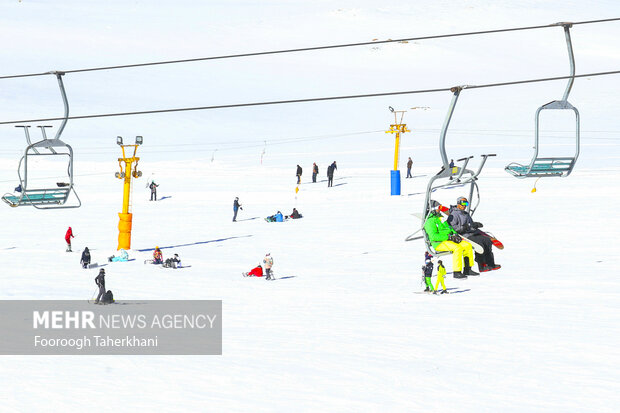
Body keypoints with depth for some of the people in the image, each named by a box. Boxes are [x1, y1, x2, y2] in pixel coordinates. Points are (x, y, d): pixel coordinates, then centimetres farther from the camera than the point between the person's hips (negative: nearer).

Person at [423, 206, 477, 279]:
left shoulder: (441, 218, 20)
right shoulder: (430, 221, -9)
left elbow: (449, 228, 27)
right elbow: (434, 236, -19)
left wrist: (454, 234, 4)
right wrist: (448, 237, -20)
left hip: (449, 240, 9)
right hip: (439, 243, -9)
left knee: (468, 245, -6)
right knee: (458, 248, -32)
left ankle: (467, 269, -2)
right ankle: (456, 272, -29)